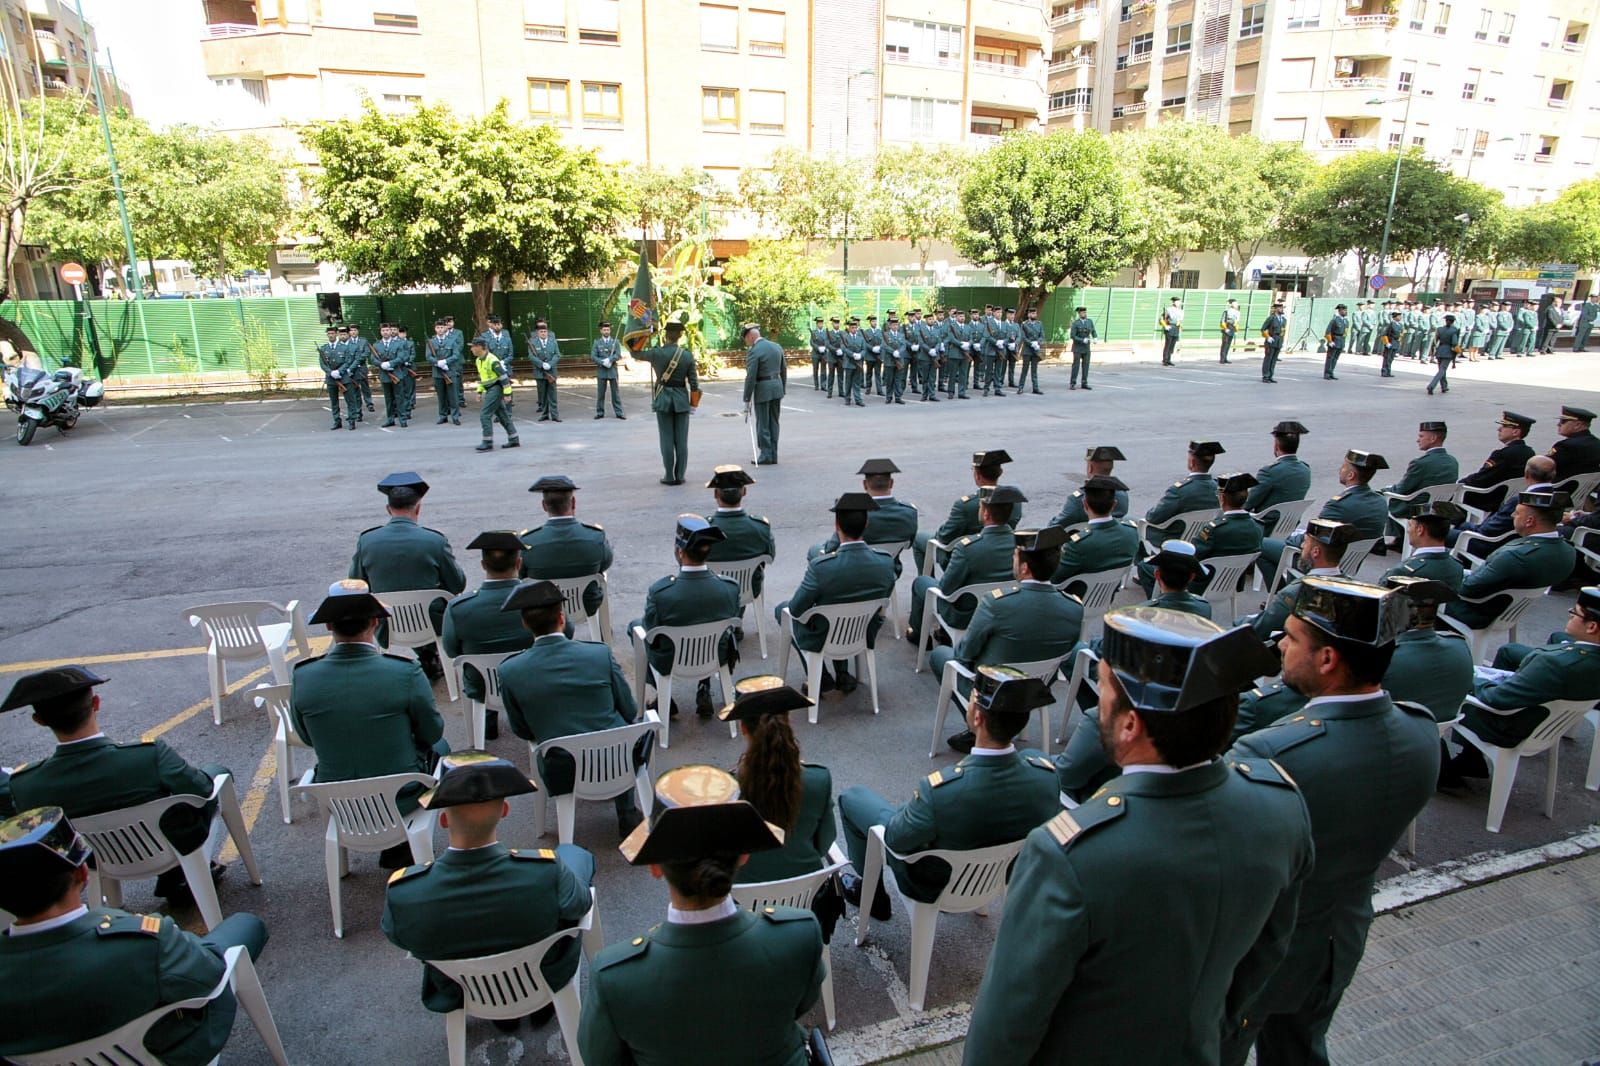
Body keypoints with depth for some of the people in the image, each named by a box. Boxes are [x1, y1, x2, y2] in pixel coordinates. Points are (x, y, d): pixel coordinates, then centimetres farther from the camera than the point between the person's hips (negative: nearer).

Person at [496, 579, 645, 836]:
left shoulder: (510, 671, -12)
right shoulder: (601, 654, -14)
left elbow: (523, 732, 2)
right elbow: (630, 712, -2)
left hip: (562, 776, 2)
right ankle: (627, 813, 29)